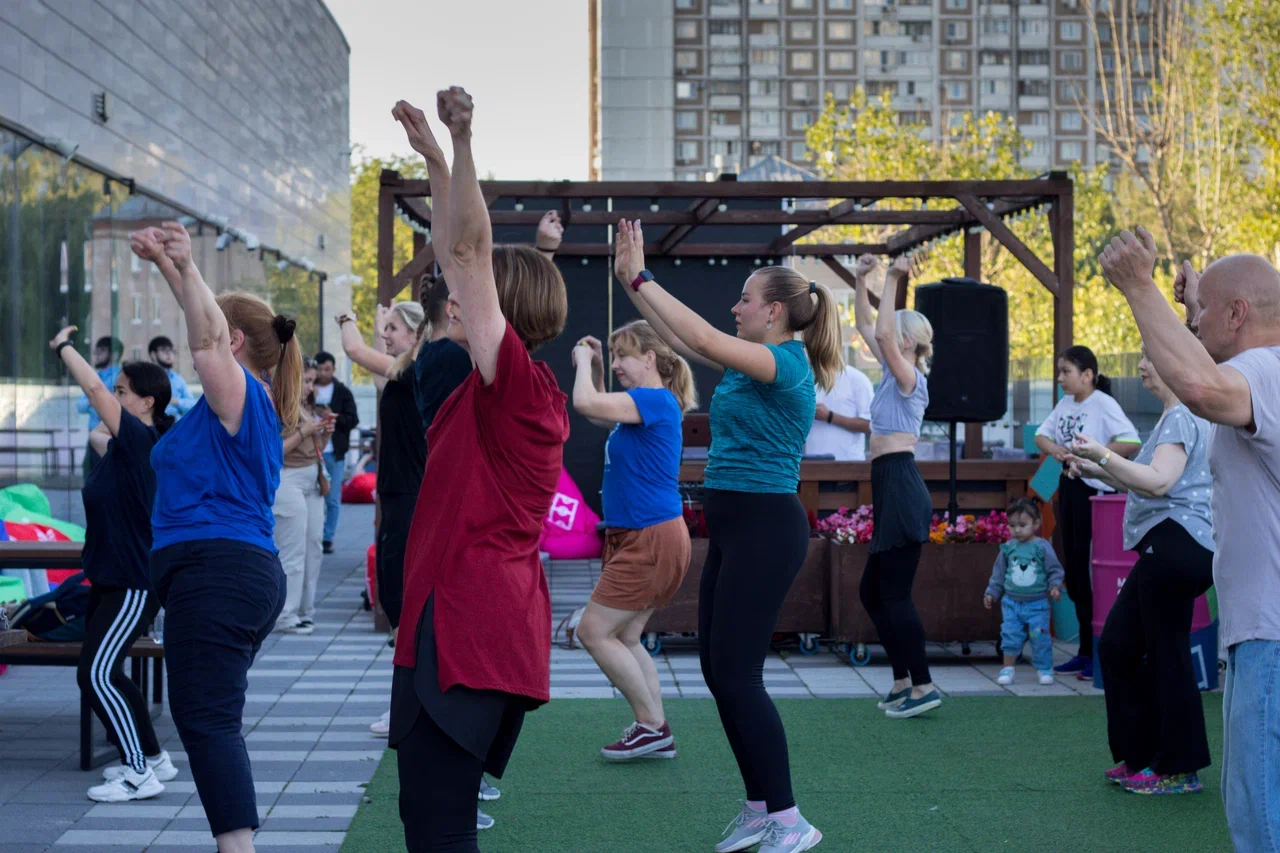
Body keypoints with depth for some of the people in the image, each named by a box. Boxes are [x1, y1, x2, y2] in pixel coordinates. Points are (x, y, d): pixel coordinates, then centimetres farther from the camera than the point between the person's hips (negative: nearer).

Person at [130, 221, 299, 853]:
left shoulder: (240, 393, -8)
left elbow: (208, 340, -28)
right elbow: (209, 329, 29)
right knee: (212, 718, 14)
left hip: (214, 570, -11)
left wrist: (187, 266, -35)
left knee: (206, 718, -15)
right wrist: (166, 264, 31)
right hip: (250, 570, 11)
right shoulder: (253, 401, 18)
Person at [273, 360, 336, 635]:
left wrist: (325, 432, 5)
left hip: (312, 482, 9)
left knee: (313, 548, 8)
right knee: (292, 552, -7)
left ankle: (304, 611, 16)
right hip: (288, 481, -9)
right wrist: (305, 431, -17)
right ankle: (285, 616, -1)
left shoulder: (308, 407, 16)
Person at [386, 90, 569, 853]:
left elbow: (469, 251, -19)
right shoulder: (512, 390, 14)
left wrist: (462, 144, -22)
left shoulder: (516, 381, -10)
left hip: (468, 628, -10)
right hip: (490, 623, 10)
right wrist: (437, 159, 22)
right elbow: (460, 254, 19)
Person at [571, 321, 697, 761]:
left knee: (594, 631, -7)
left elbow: (586, 404, -25)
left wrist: (583, 361, -8)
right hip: (636, 538, 10)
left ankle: (652, 726, 0)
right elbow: (599, 413, 33)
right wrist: (595, 367, 19)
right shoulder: (640, 404, 15)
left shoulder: (657, 400, -15)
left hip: (652, 539, -10)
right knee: (624, 637, 11)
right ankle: (656, 731, 15)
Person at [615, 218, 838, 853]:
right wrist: (631, 281, 10)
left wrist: (641, 278, -19)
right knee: (718, 670, 10)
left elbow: (702, 339, -23)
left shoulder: (786, 364, -13)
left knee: (736, 675, -9)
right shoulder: (753, 362, 13)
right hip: (732, 527, 10)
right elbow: (680, 339, 17)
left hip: (765, 528, -10)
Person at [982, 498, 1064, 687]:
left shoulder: (1042, 547, -6)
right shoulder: (1008, 548, 3)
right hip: (1011, 602, 3)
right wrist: (991, 593, 12)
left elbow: (1055, 570, -1)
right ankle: (1007, 669, 12)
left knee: (1040, 637, -1)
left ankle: (1045, 670, 13)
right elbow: (999, 572, 12)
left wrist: (1055, 586, -17)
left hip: (1037, 603, -3)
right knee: (1010, 635, 2)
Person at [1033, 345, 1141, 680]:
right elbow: (1041, 434, 14)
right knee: (1073, 568, 13)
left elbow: (1131, 442, -23)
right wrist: (1054, 449, -7)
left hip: (1096, 489, -9)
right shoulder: (1065, 404, 10)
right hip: (1069, 486, 9)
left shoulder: (1104, 404, -14)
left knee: (1092, 570, -6)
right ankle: (1086, 650, 23)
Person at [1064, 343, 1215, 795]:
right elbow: (1145, 485, 27)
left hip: (1176, 541, -11)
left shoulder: (1182, 418, -12)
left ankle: (1179, 770, 3)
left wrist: (1104, 456, -25)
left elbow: (1158, 483, -25)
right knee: (1119, 644, 13)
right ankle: (1141, 755, 21)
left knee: (1167, 654, -5)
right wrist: (1098, 472, 17)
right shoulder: (1178, 417, 22)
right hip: (1168, 544, 11)